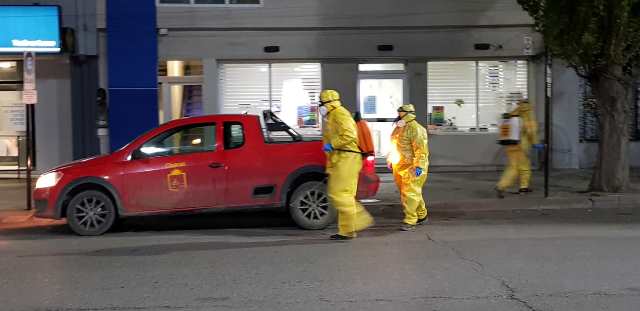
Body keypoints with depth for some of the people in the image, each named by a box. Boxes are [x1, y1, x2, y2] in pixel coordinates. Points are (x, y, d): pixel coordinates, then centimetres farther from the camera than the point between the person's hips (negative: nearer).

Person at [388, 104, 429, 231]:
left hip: (412, 167, -10)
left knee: (410, 193, -11)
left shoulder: (415, 128, -17)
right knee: (404, 192, 16)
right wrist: (391, 159, 25)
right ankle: (421, 215, 30)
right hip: (400, 166, 10)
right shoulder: (399, 128, 14)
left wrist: (419, 166, -26)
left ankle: (410, 221, -10)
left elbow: (421, 149, -22)